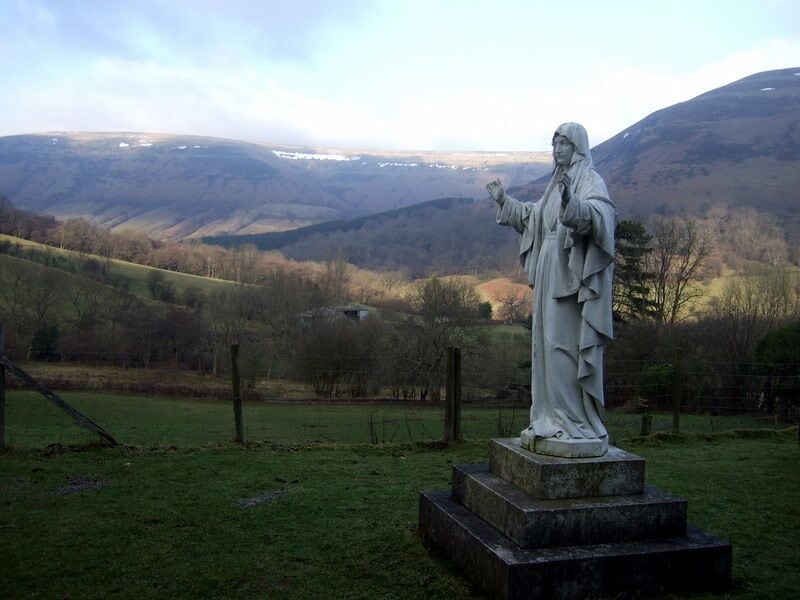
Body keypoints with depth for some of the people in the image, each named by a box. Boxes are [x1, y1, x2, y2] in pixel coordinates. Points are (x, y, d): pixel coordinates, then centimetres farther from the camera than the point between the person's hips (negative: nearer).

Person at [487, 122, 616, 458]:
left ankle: (579, 424, -2)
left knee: (571, 346, -8)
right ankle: (555, 418, 16)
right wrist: (504, 201, 33)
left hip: (574, 277, -9)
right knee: (550, 346, 9)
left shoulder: (591, 181, -7)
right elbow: (534, 217, 32)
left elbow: (597, 217, -27)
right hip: (551, 276, 9)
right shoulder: (558, 183, 18)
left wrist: (572, 203, -44)